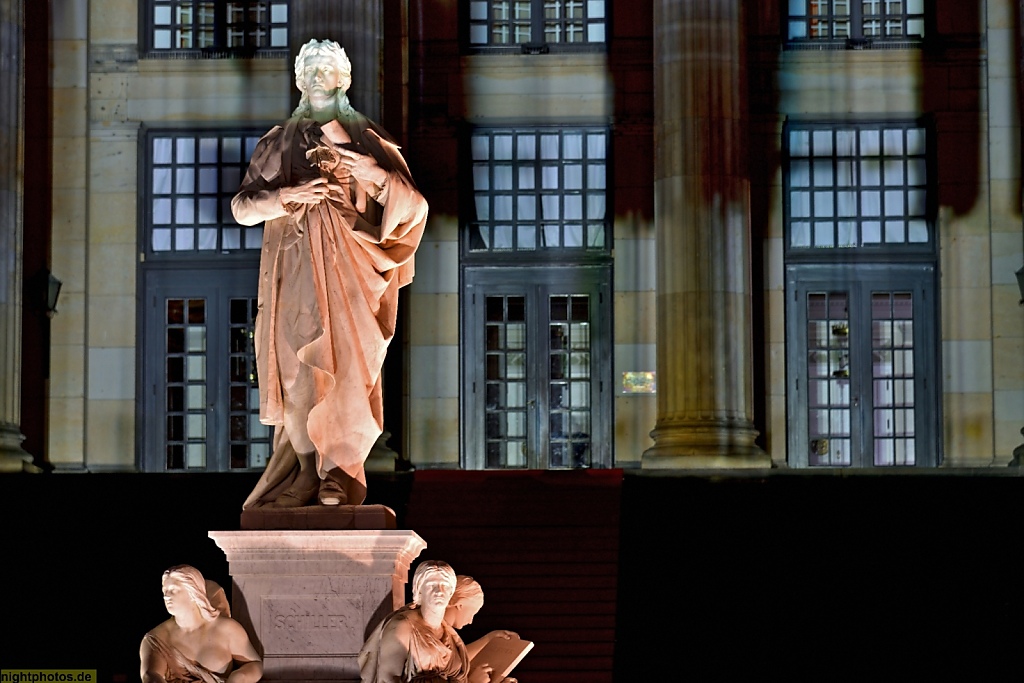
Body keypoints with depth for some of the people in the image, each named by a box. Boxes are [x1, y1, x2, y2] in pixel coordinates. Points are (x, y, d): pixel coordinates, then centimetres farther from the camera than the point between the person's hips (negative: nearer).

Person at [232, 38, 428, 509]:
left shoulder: (369, 141, 8)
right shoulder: (279, 143, 11)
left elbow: (412, 205, -1)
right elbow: (242, 207, 4)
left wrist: (372, 173, -17)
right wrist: (287, 196, -13)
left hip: (351, 276, -1)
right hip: (297, 274, 1)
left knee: (347, 368, -11)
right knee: (298, 370, -5)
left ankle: (337, 474, -6)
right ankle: (308, 473, 3)